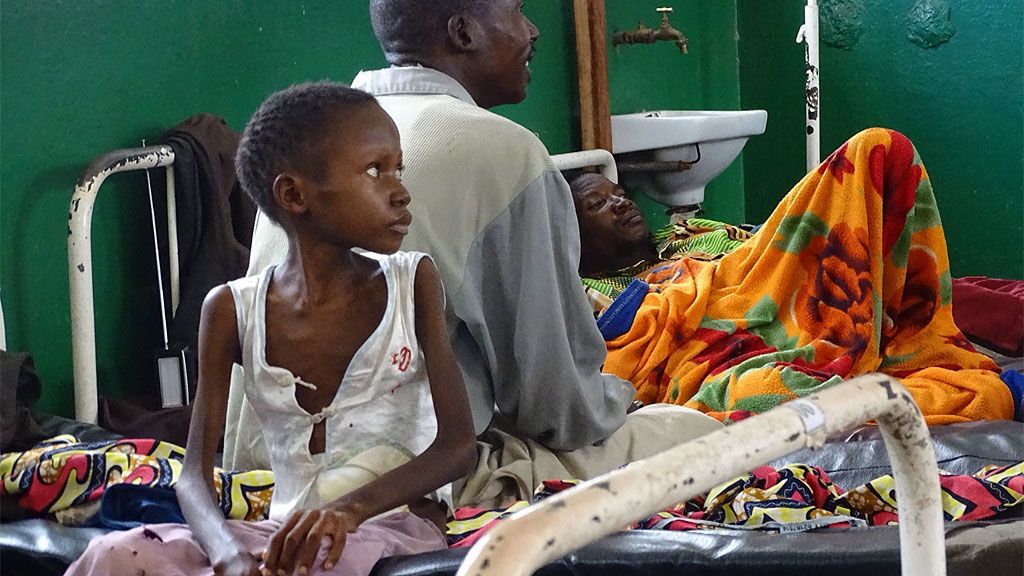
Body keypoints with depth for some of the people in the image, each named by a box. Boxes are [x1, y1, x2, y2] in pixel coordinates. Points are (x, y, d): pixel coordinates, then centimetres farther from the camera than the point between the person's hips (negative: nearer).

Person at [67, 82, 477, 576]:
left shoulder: (413, 284, 1)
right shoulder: (232, 310, 4)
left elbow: (458, 443, -6)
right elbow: (195, 472, -1)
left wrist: (353, 506, -26)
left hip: (394, 528, -2)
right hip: (285, 531, 2)